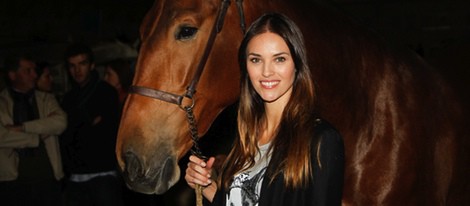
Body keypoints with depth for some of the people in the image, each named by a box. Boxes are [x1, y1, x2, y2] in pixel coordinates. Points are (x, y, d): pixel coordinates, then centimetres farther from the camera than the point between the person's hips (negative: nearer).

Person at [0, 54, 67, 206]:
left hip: (48, 178, 3)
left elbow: (60, 122, -6)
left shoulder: (46, 99, 13)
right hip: (13, 181, -2)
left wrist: (22, 127, -11)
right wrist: (38, 137, -5)